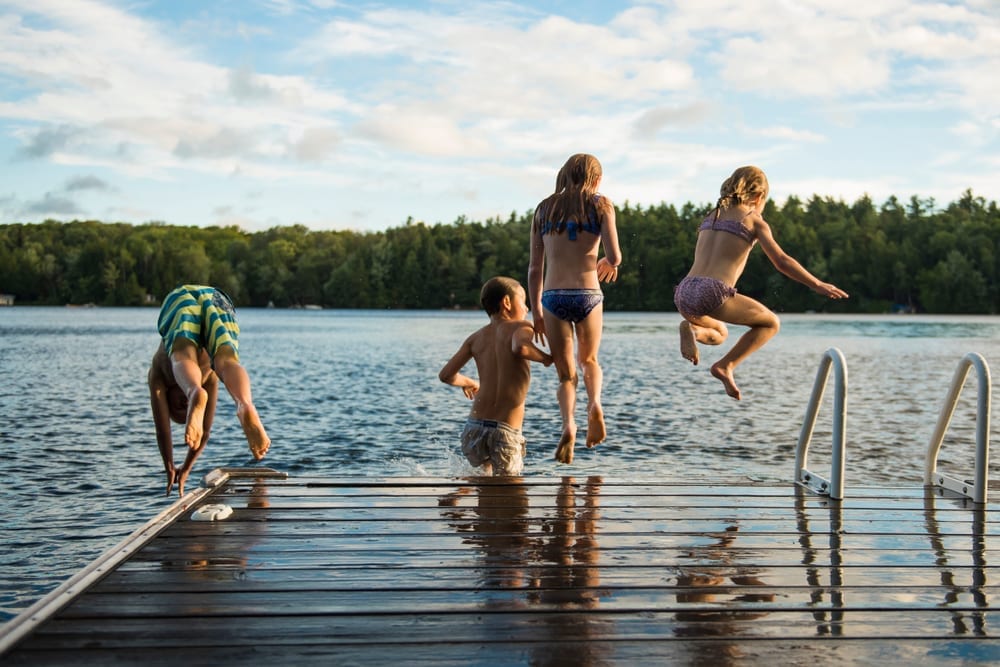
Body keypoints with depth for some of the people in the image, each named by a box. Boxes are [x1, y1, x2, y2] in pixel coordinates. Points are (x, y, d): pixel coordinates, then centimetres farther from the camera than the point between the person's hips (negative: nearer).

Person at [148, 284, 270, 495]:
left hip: (179, 300, -2)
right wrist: (186, 468, 44)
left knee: (183, 362, -23)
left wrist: (170, 469, 30)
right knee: (227, 362, -19)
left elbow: (162, 429, 23)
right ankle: (245, 406, -53)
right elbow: (205, 429, 37)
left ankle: (196, 394, -59)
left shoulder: (159, 374, 29)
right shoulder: (208, 376, 34)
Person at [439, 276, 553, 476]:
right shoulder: (521, 327, 0)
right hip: (506, 434, -5)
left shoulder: (476, 337, 12)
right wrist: (547, 358, -5)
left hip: (474, 428, 5)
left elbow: (446, 375, 9)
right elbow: (521, 348, -24)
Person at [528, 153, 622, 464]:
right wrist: (609, 263, 17)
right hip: (588, 296, -1)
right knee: (589, 360, 25)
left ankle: (568, 425, -16)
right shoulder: (600, 204, 5)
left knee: (566, 375, 11)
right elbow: (614, 256, -7)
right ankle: (594, 405, -3)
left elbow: (535, 268, 10)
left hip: (552, 298, 1)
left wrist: (535, 313, 14)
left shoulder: (544, 208, 13)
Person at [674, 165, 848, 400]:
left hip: (684, 293, 6)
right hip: (713, 293, -6)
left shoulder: (712, 216, 24)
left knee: (719, 334, 34)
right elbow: (781, 261, 2)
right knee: (771, 323, 18)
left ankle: (691, 328, -1)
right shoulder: (754, 220, 8)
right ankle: (726, 365, -1)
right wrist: (817, 285, 9)